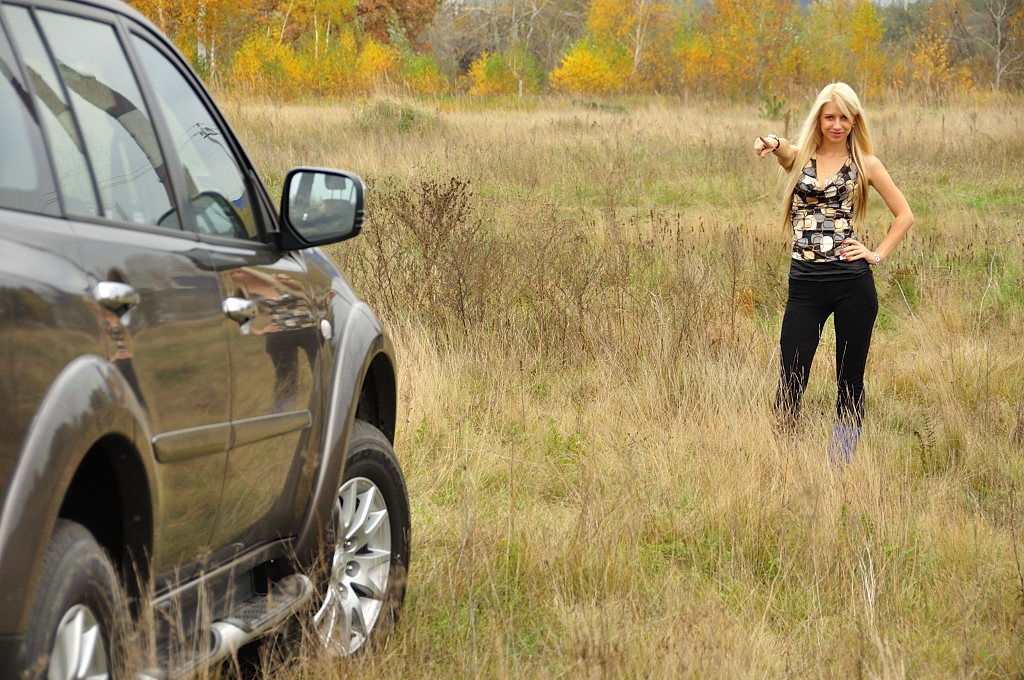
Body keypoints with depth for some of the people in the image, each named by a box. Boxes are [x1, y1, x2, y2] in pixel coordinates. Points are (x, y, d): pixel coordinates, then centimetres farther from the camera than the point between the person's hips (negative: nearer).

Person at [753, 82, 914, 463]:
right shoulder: (799, 157, 8)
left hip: (853, 283, 0)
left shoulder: (865, 164, 6)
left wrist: (878, 255, -1)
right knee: (790, 380, -3)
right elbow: (781, 149, -16)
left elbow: (904, 215, 11)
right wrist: (772, 144, -39)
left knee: (850, 379, 6)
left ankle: (841, 464, 15)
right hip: (805, 284, 1)